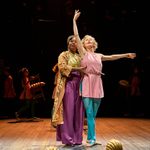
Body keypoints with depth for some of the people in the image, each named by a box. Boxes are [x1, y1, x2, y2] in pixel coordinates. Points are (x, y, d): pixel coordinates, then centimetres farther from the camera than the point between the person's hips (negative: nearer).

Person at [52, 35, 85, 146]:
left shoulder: (79, 57, 22)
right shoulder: (63, 55, 4)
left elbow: (83, 70, 25)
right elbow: (63, 67, -12)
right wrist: (77, 69, -18)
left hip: (78, 85, 6)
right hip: (68, 85, -6)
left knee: (77, 111, 2)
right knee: (68, 111, -9)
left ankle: (76, 138, 7)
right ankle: (67, 138, -5)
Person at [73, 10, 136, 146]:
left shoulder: (98, 55, 19)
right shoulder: (83, 53, 7)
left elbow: (112, 57, 31)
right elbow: (76, 35, 2)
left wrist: (126, 55, 35)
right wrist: (74, 20, 3)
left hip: (98, 84, 4)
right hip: (87, 83, -4)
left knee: (93, 114, 7)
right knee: (90, 113, -6)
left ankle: (90, 138, 16)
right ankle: (92, 138, 0)